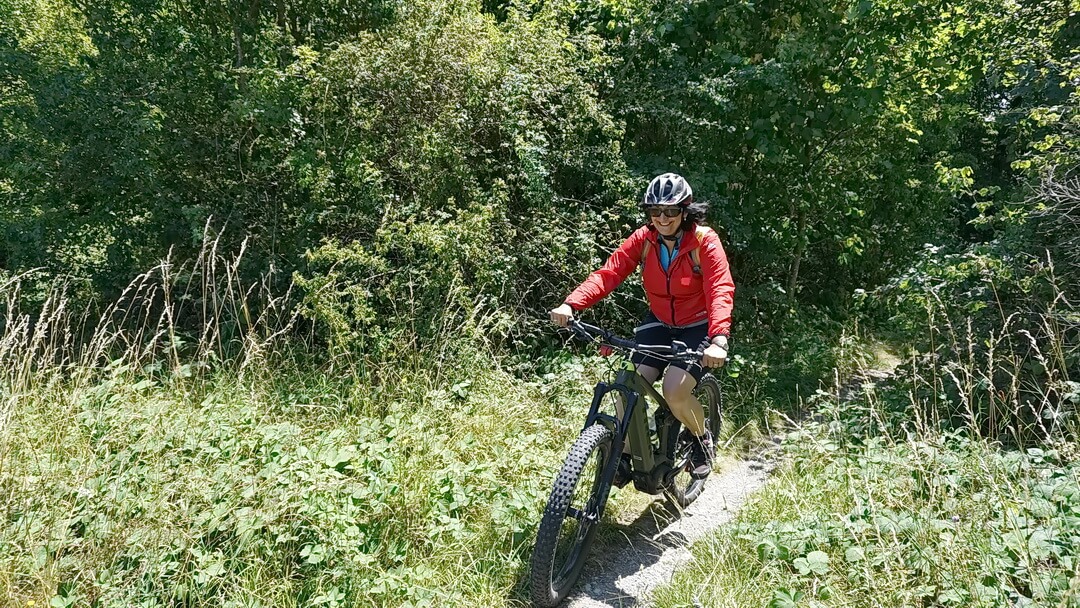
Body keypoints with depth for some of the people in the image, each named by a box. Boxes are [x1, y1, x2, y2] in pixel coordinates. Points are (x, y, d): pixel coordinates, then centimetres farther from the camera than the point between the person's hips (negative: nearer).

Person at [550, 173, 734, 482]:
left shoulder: (704, 241, -20)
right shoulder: (643, 239, -10)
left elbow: (721, 290, -31)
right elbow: (608, 274, -21)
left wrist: (718, 339, -48)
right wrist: (571, 304, -38)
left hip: (698, 327, -4)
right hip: (659, 323, 4)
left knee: (675, 392, -21)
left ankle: (702, 439, 11)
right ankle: (624, 454, 7)